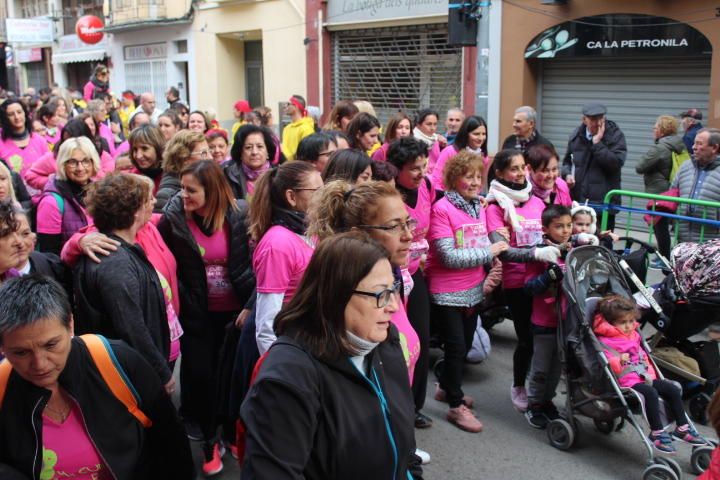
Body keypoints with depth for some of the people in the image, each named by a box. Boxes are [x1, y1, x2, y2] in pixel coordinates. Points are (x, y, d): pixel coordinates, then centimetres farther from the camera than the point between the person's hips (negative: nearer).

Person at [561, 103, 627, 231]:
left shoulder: (615, 135, -4)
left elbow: (616, 163, -17)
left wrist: (597, 143, -17)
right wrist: (567, 174, 1)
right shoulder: (576, 136, 10)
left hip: (603, 202, -4)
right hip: (577, 200, 5)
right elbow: (567, 161, 22)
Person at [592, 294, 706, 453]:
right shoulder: (605, 341, -9)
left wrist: (650, 374, 11)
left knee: (673, 389, -2)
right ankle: (656, 433, -23)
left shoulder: (634, 336, 19)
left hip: (644, 378, 9)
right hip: (626, 380, -9)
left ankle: (682, 428, 7)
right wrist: (619, 361, -32)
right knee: (651, 393, -32)